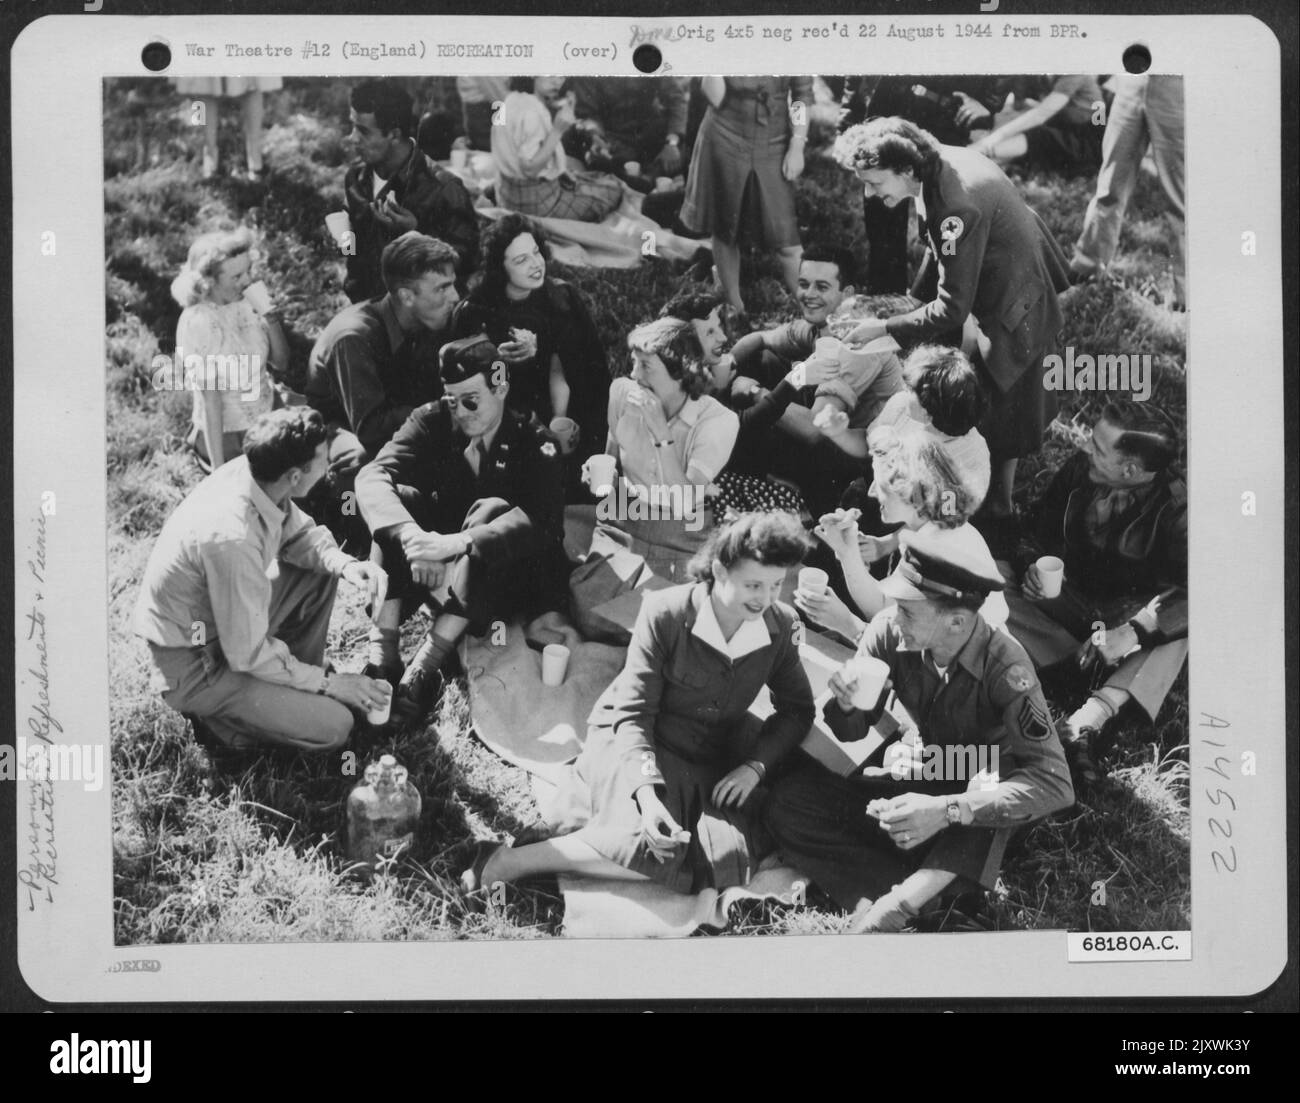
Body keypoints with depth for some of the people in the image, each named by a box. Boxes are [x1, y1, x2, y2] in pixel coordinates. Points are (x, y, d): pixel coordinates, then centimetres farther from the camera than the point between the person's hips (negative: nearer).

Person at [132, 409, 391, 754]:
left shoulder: (250, 473, -13)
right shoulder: (232, 538, -36)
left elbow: (299, 534, 9)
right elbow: (247, 655, -26)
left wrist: (344, 564, -11)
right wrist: (328, 683, -14)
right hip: (192, 667, -9)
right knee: (332, 727, -15)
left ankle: (295, 684, 15)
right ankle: (216, 715, 4)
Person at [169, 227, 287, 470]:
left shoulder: (244, 304, -2)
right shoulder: (199, 322, -19)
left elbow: (281, 363, 5)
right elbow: (210, 400, -19)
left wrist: (272, 319, -13)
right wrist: (218, 468, -19)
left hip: (266, 425, 6)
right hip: (228, 439, -6)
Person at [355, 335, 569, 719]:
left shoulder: (533, 443, -13)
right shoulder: (433, 422, -6)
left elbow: (542, 517, -33)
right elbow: (372, 476, -21)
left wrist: (457, 542, -47)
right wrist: (412, 536, -42)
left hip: (506, 578, -3)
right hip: (437, 573, 3)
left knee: (492, 511, -32)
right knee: (398, 501, -21)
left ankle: (427, 664, -39)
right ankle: (382, 655, -32)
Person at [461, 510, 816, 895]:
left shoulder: (781, 625, -6)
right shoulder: (665, 613, -18)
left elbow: (797, 709, 8)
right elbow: (633, 712, -18)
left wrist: (755, 766, -10)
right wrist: (648, 795, -33)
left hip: (711, 765, 5)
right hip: (634, 742, -5)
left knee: (729, 861, -25)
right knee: (652, 846, -35)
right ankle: (507, 862, -20)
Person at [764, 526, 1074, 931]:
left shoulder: (1004, 666, -27)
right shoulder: (888, 632, -16)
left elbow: (1054, 783, -34)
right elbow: (852, 733, -3)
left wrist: (948, 810, -45)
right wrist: (846, 704, -29)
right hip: (907, 779, 4)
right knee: (787, 802, -20)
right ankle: (914, 894, -29)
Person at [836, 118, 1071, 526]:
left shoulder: (958, 208, -38)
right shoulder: (942, 161, -10)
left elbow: (952, 309, -32)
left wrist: (884, 329, -26)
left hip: (1014, 308, -9)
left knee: (1000, 410, 8)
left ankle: (999, 507, 26)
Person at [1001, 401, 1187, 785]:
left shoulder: (1173, 506, -23)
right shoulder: (1078, 471, -13)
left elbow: (1187, 592, -29)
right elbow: (1043, 530, 6)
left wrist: (1136, 631, -41)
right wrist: (1038, 566, -15)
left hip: (1130, 609, -2)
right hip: (1068, 593, 2)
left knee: (1176, 632, -33)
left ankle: (1085, 723, -47)